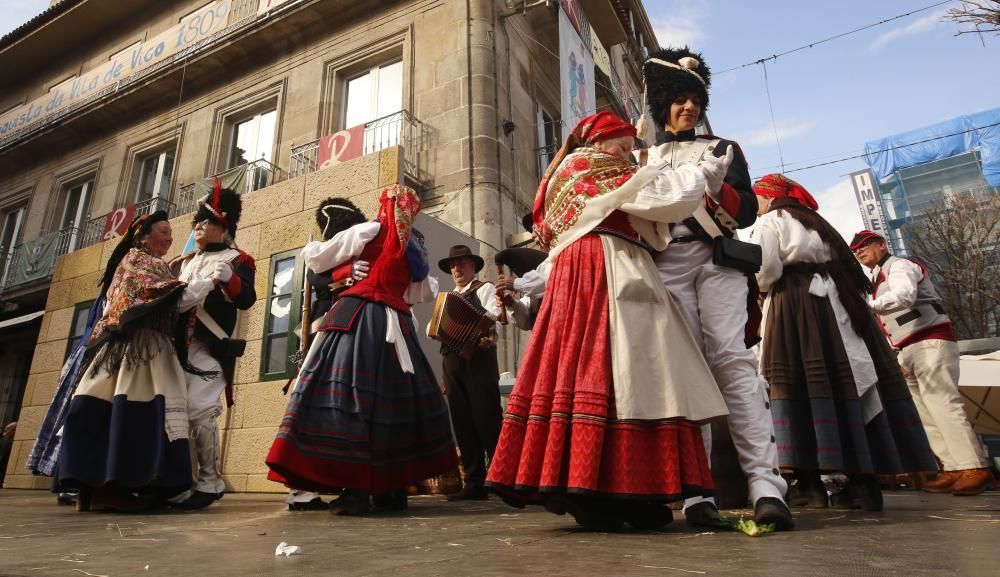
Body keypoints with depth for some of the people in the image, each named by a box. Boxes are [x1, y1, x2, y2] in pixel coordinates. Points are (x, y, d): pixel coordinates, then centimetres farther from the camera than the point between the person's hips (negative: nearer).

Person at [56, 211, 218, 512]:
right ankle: (110, 485, -16)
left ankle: (92, 484, 4)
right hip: (141, 346, -10)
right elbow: (174, 299, -12)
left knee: (105, 411, 3)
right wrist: (212, 281, -8)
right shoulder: (145, 261, -2)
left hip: (122, 345, 10)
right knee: (133, 410, -14)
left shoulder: (130, 260, 26)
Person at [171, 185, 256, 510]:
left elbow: (246, 300, -10)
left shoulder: (237, 259, 4)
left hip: (209, 346, -7)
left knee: (198, 410, -14)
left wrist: (230, 279, -28)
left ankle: (209, 483, -7)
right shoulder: (184, 263, 26)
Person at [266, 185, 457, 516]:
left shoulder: (367, 231, 2)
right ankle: (392, 488, 11)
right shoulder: (415, 247, 17)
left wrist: (310, 248, 30)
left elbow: (316, 258, 8)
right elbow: (424, 294, 28)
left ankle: (357, 489, -15)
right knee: (394, 400, 8)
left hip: (358, 319, -5)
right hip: (396, 326, 6)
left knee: (350, 396, -8)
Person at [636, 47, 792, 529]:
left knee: (732, 358, -15)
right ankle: (695, 491, -10)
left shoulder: (722, 148, 21)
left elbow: (747, 211, 9)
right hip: (665, 264, 1)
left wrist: (715, 186, -8)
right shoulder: (644, 157, 23)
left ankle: (765, 484, -18)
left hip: (717, 259, 0)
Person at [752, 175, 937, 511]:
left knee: (798, 384, -10)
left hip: (794, 304, -7)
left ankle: (811, 483, -14)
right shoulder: (815, 221, 26)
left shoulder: (769, 222, 3)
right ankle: (864, 478, 3)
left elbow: (766, 270, -9)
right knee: (845, 382, 3)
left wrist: (763, 289, 9)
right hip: (834, 302, 7)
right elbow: (845, 263, 21)